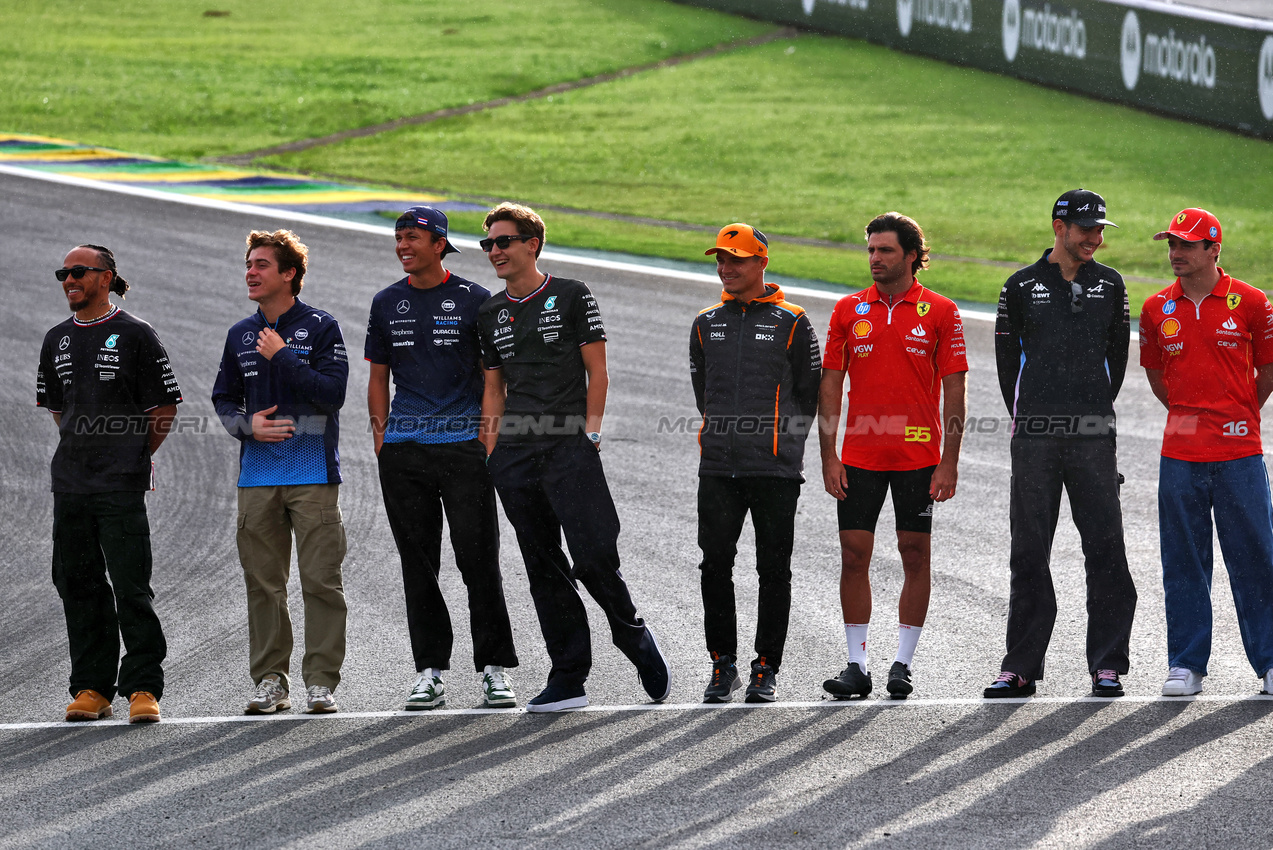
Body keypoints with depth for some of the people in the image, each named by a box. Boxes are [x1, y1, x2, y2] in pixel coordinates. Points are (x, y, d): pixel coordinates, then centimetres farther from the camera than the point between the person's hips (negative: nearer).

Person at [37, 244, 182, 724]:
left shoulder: (135, 335, -3)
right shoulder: (57, 340, 13)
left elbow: (165, 406, 1)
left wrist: (135, 453, 4)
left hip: (121, 485, -6)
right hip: (70, 483, 6)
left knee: (131, 589, -7)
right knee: (77, 586, 6)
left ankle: (143, 688, -4)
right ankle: (91, 688, 12)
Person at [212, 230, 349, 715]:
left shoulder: (320, 328, -1)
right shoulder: (241, 336, 13)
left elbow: (332, 393, -11)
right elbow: (224, 399, 18)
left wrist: (282, 357, -12)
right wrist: (246, 425, -3)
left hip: (313, 476, -4)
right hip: (257, 478, 4)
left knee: (321, 580, -6)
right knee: (263, 581, 5)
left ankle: (321, 682, -3)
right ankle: (270, 680, 11)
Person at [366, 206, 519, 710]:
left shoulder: (473, 300, 3)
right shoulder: (387, 304, 13)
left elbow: (493, 375, 5)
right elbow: (378, 376, 18)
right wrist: (381, 433, 6)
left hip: (463, 442, -3)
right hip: (403, 448, 3)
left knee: (478, 557, -7)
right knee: (418, 561, 4)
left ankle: (494, 668, -2)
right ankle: (429, 671, 8)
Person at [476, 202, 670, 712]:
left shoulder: (571, 297, 2)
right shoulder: (490, 314, 15)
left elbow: (596, 372, 1)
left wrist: (590, 433, -8)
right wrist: (491, 450, 8)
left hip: (568, 447, -5)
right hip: (515, 456, 5)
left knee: (593, 556, -14)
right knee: (543, 568, 4)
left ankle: (634, 638, 11)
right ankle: (568, 679, 6)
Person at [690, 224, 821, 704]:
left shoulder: (791, 324, 1)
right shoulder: (706, 325, 13)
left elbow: (808, 394, 5)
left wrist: (780, 437, 5)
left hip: (776, 467, -3)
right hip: (718, 466, 3)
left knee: (774, 569, 0)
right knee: (715, 565, 0)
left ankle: (767, 669, 6)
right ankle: (722, 665, 10)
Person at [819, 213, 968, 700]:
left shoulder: (940, 313, -1)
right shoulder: (848, 311, 5)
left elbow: (954, 389, -1)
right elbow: (830, 385, 6)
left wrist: (949, 462, -7)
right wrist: (828, 456, -1)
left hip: (919, 455, -2)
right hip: (860, 455, 2)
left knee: (915, 554, 2)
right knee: (854, 554, 0)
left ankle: (903, 664, 10)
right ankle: (857, 665, 6)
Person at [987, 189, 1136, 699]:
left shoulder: (1109, 285, 10)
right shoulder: (1022, 287, 5)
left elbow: (1116, 353, 16)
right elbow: (1008, 356, 10)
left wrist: (1096, 411, 12)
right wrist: (1027, 418, 8)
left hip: (1093, 436, 1)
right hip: (1034, 440, -1)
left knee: (1106, 550, -3)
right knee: (1029, 554, 3)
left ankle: (1107, 666, 1)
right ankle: (1021, 666, 8)